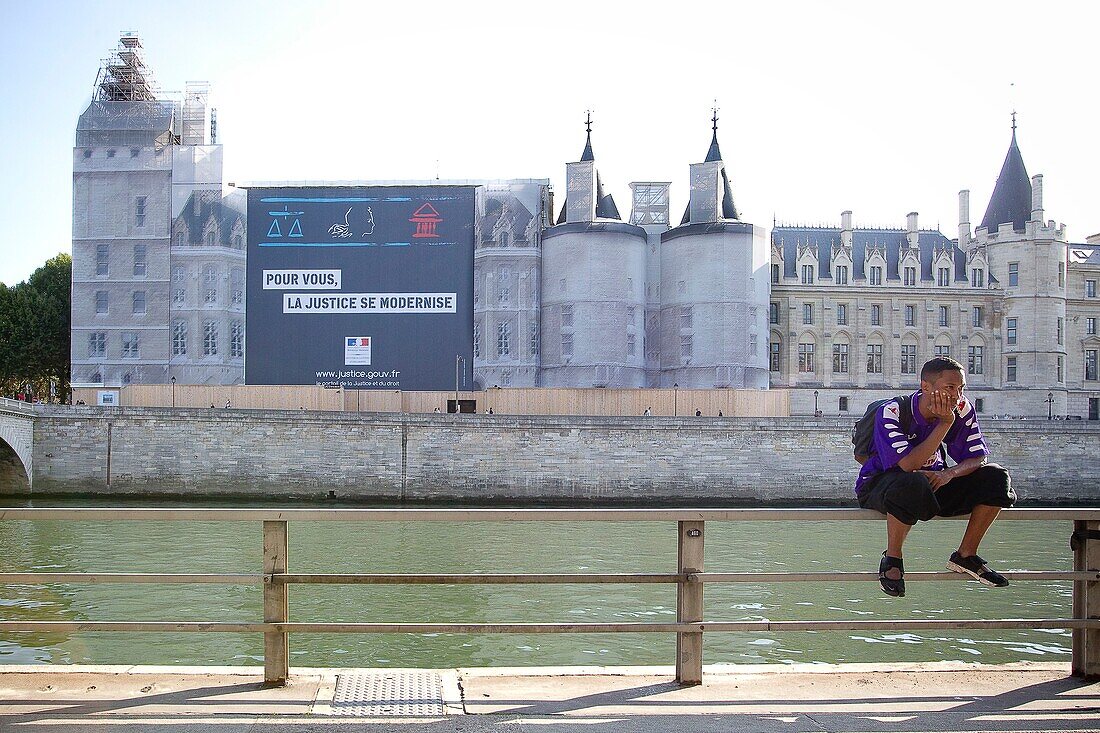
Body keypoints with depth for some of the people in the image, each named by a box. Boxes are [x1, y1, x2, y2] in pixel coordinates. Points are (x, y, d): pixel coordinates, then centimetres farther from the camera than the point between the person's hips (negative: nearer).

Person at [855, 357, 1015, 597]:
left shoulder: (962, 409, -9)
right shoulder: (891, 413, -25)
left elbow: (978, 457, -9)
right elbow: (907, 465, -35)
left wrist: (950, 473, -31)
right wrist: (945, 423, -34)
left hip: (933, 481, 6)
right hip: (880, 484, -6)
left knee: (995, 477, -13)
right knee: (912, 485, -42)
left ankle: (966, 555, 0)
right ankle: (892, 559, -18)